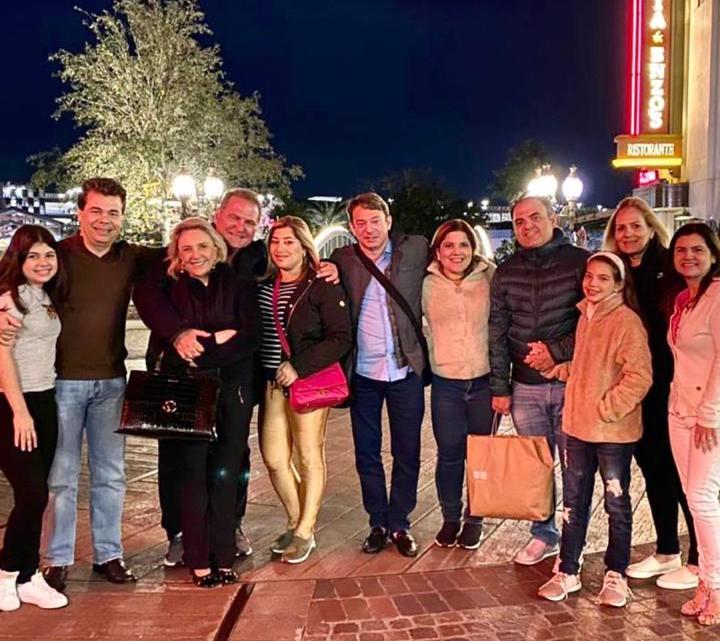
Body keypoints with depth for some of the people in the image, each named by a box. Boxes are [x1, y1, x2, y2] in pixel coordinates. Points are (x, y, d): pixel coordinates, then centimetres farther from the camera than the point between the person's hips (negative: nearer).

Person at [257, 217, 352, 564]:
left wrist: (300, 367, -18)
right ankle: (297, 522, 26)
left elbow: (341, 338, -12)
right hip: (272, 382, 5)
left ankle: (305, 531, 17)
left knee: (309, 457, 3)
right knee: (274, 459, 6)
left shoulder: (323, 286, -8)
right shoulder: (264, 285, 9)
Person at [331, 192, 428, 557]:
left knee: (407, 454, 9)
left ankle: (400, 524, 24)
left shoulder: (415, 250, -3)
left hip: (406, 370, -1)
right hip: (363, 372, 1)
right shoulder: (342, 260, 1)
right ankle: (378, 523, 26)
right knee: (366, 454, 10)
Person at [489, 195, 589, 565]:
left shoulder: (580, 262, -4)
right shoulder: (506, 273, 7)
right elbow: (497, 333, 8)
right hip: (525, 387, 3)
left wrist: (557, 351, -12)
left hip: (570, 381, -3)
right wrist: (499, 387, 5)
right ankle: (543, 535, 27)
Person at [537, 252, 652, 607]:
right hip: (576, 426, 7)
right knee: (574, 502, 14)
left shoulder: (627, 321, -14)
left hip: (614, 431, -7)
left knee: (616, 503, 10)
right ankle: (568, 571, 26)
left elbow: (639, 376, -19)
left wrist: (607, 408, -19)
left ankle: (615, 575, 26)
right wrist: (564, 369, 7)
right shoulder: (584, 317, 9)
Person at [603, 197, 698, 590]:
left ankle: (698, 561, 17)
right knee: (652, 467, 15)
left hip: (670, 387, -5)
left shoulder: (671, 269, -8)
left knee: (682, 471, 3)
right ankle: (666, 551, 30)